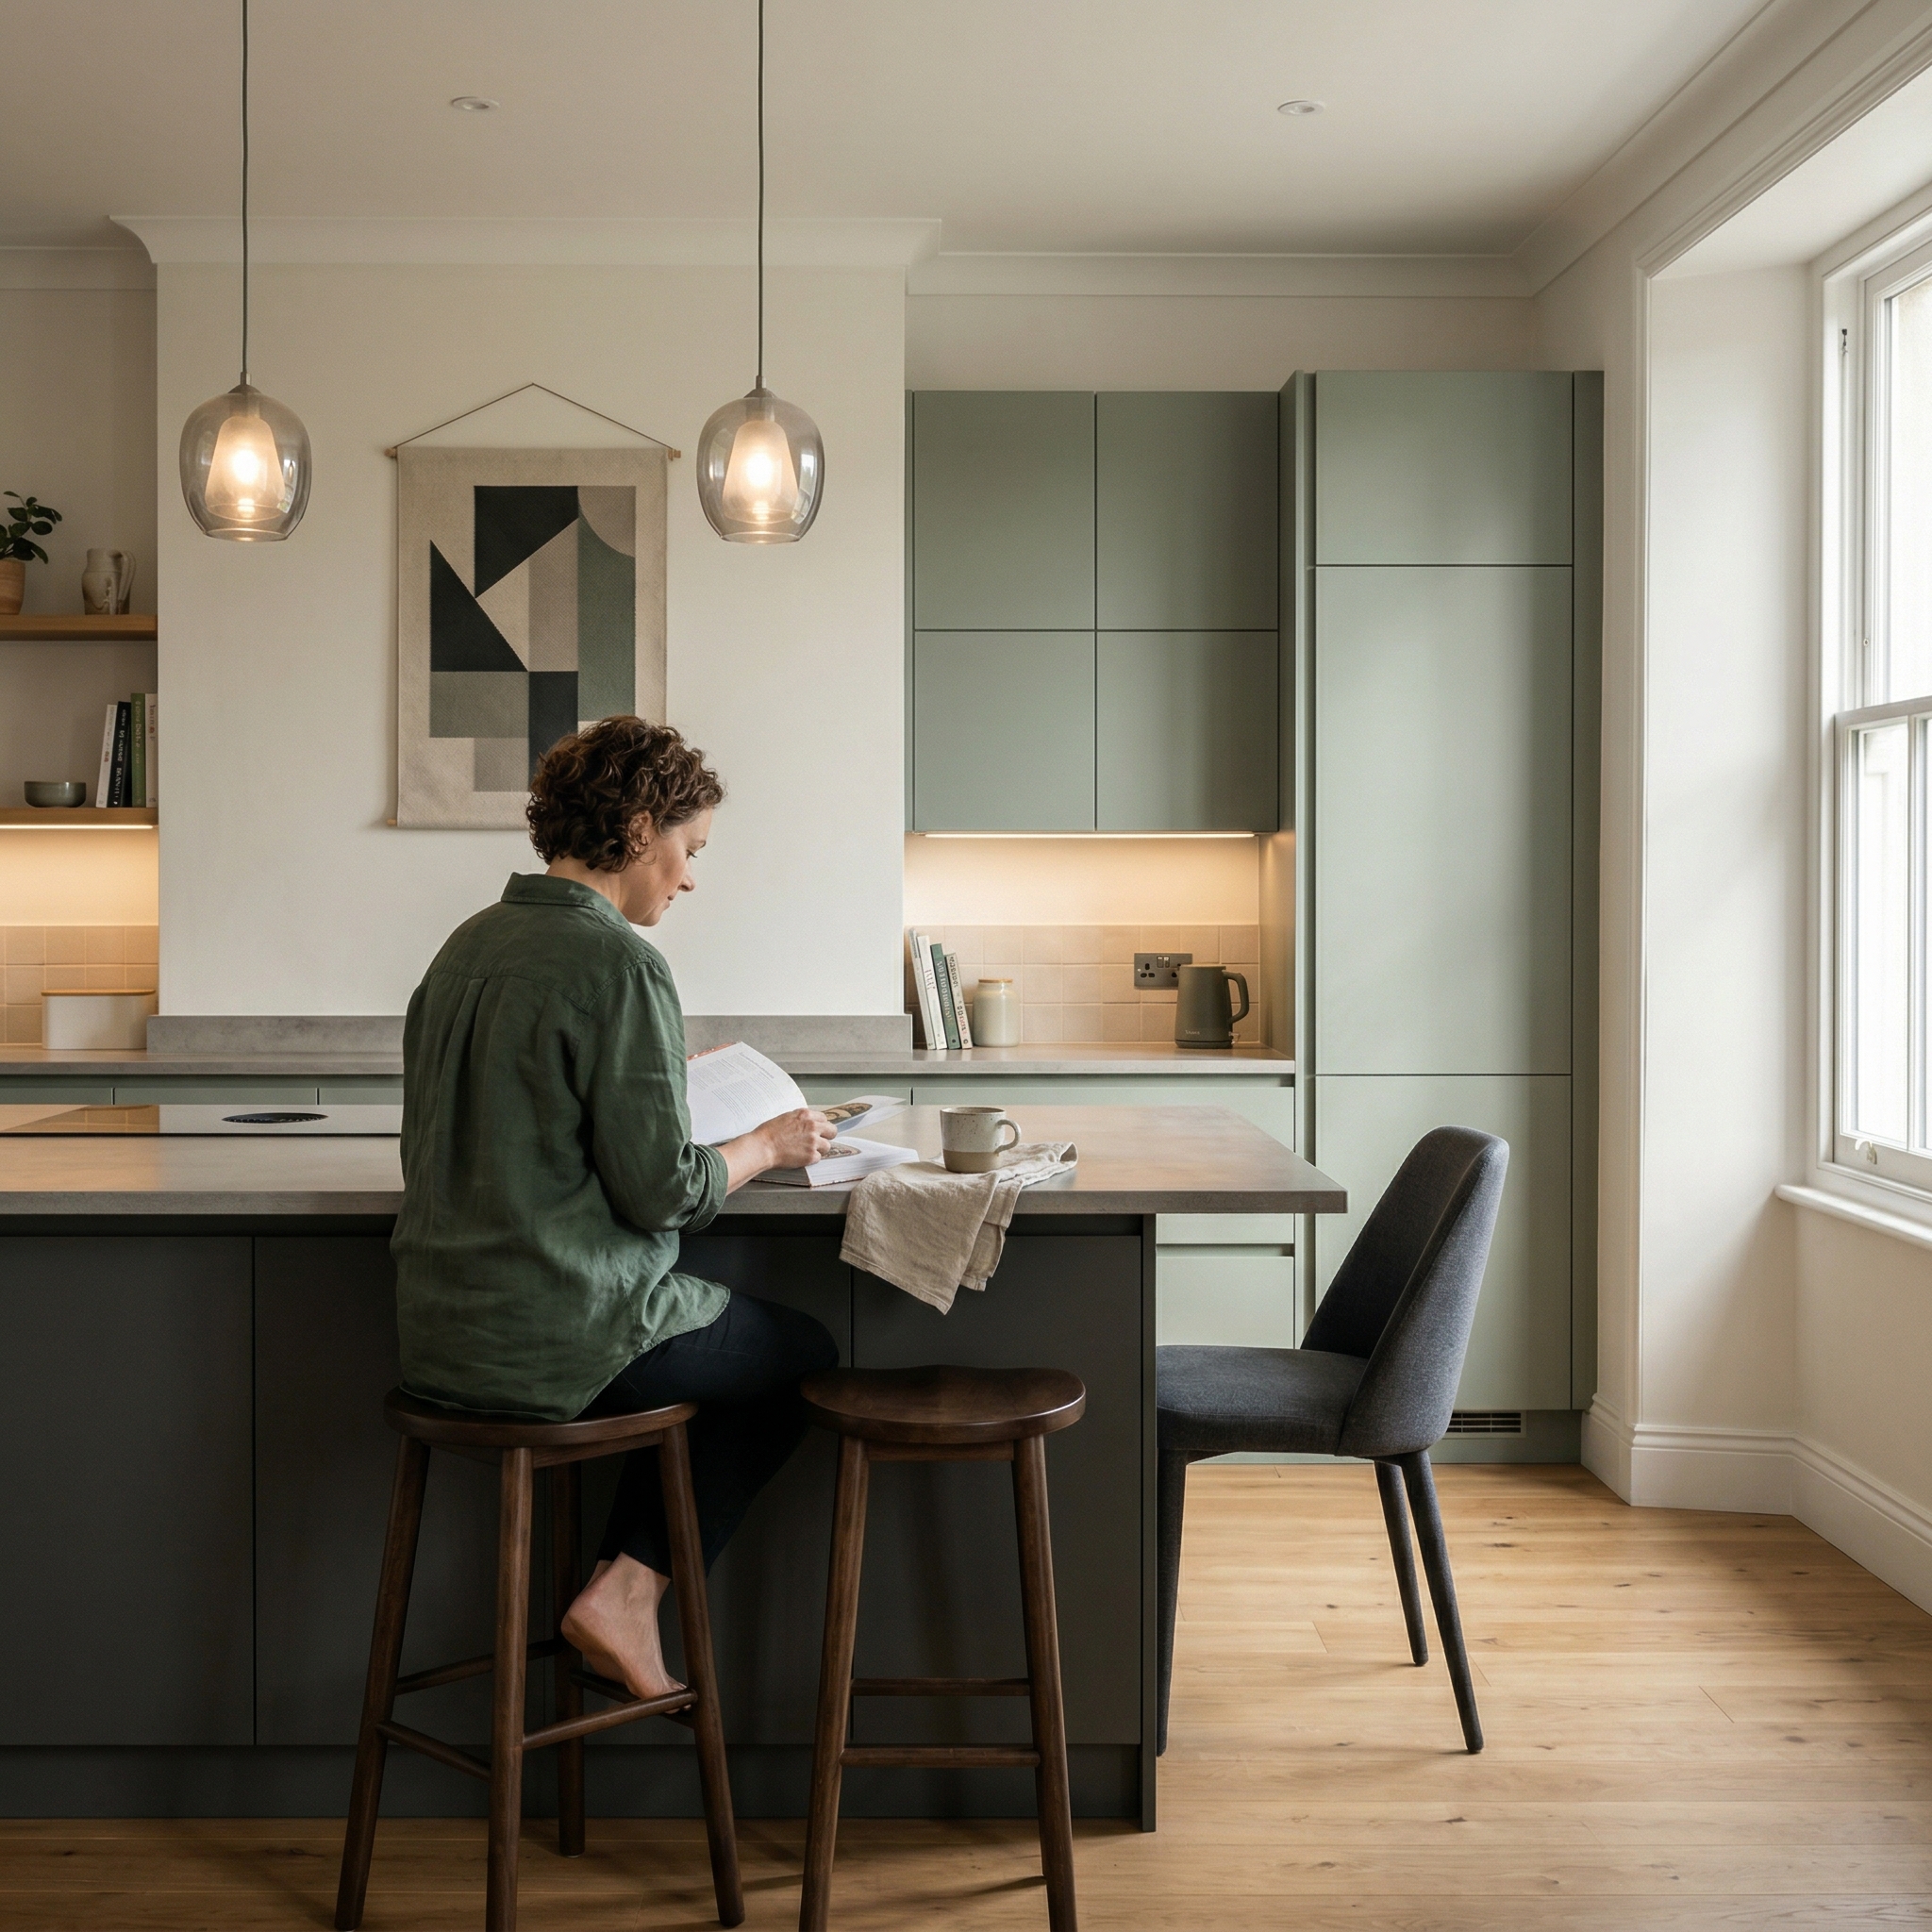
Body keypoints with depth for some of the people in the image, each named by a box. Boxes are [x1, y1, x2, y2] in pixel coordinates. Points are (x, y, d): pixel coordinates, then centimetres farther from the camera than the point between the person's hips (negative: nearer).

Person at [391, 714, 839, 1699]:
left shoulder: (469, 944, 9)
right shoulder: (619, 961, -17)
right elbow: (661, 1191, -17)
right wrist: (766, 1144, 1)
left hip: (437, 1334, 8)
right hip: (556, 1339, -8)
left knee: (711, 1331, 28)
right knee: (805, 1353, 14)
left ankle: (618, 1586, 19)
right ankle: (627, 1592, 8)